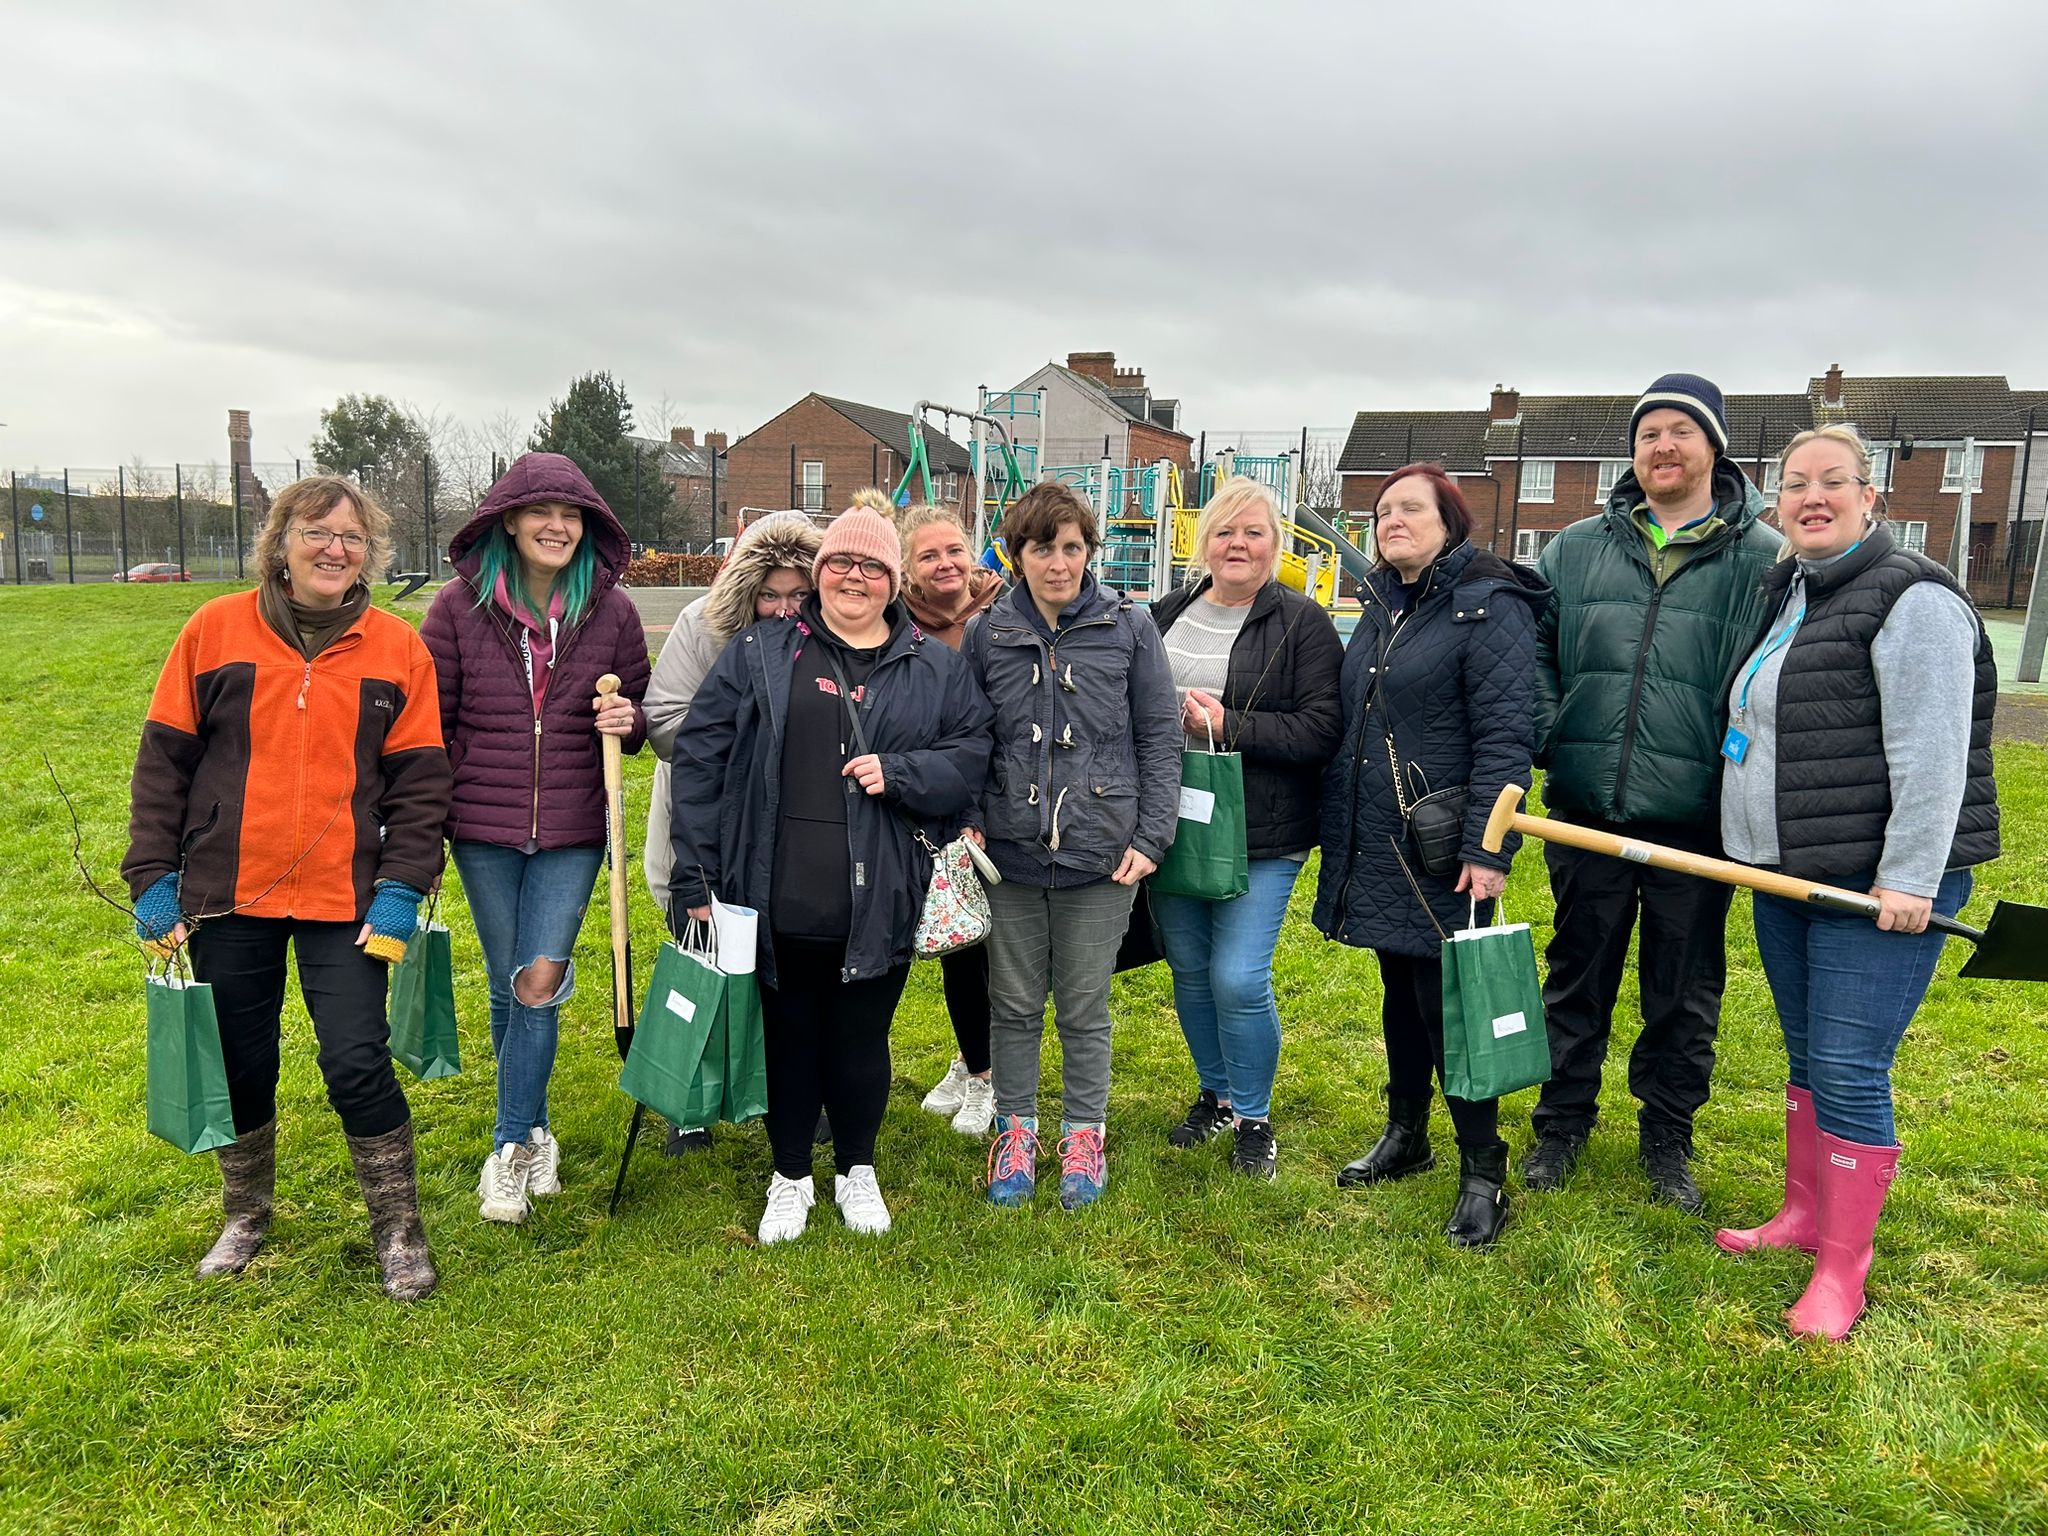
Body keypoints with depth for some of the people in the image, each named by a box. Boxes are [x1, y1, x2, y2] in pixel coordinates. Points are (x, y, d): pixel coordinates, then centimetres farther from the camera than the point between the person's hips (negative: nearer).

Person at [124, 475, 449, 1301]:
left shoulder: (398, 649, 0)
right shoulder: (215, 630, 1)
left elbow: (418, 779, 0)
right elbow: (164, 760, 4)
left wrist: (402, 888, -8)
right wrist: (152, 876, 0)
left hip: (346, 900, -1)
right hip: (227, 895, 2)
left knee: (358, 1064, -3)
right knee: (240, 1065, 14)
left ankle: (399, 1230, 15)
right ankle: (245, 1214, 37)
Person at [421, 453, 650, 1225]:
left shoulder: (611, 610, 0)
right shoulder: (460, 605, -2)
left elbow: (641, 714, 11)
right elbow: (429, 718, 4)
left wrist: (627, 721, -13)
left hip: (573, 830, 0)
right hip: (482, 827, 1)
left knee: (541, 980, -7)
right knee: (507, 985, 10)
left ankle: (509, 1149, 10)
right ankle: (534, 1133, 29)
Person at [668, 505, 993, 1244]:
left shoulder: (936, 668, 7)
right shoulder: (760, 653, 2)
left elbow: (971, 757, 5)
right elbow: (700, 756, 0)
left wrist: (899, 773, -14)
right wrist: (693, 874, -4)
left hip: (878, 904, 1)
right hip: (778, 899, 0)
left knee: (861, 1039, 13)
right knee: (788, 1036, 14)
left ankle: (857, 1170, 38)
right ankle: (790, 1176, 35)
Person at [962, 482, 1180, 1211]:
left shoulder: (1129, 627, -1)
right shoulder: (986, 634, 3)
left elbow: (1160, 738, 1)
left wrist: (1151, 837, -5)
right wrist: (970, 821, -3)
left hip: (1101, 856, -1)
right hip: (1011, 852, 2)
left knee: (1085, 1009, 11)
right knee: (1014, 1006, 13)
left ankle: (1084, 1135, 30)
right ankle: (1016, 1129, 32)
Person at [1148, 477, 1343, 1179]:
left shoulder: (1301, 624, -5)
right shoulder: (1167, 614, 8)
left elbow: (1322, 729, -13)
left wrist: (1228, 725, -20)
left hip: (1261, 838, -5)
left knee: (1238, 981, -6)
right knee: (1189, 972, 14)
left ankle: (1253, 1117, 18)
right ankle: (1215, 1095, 37)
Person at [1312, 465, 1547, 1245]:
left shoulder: (1488, 607, -11)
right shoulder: (1378, 606, 12)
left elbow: (1504, 736, -17)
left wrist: (1489, 848, -23)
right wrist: (1338, 826, 16)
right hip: (1374, 844, 7)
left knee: (1449, 1002, -2)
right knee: (1399, 991, 18)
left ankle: (1483, 1173, 13)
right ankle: (1405, 1136, 34)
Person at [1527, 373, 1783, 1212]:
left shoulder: (1766, 559, -1)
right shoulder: (1578, 548, 6)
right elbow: (1528, 643, 13)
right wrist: (1547, 733, -1)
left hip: (1697, 821, -2)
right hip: (1587, 811, 2)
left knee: (1684, 994, 12)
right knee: (1578, 977, 14)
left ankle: (1668, 1139, 31)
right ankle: (1561, 1126, 31)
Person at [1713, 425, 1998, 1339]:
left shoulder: (1910, 598, -12)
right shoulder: (1786, 594, 15)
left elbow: (1931, 751, -19)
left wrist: (1909, 878, -22)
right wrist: (1758, 848, 24)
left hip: (1877, 885, -8)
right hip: (1789, 875, 9)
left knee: (1849, 1072, -5)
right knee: (1806, 1057, 18)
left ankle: (1843, 1271, 8)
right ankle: (1804, 1215, 32)